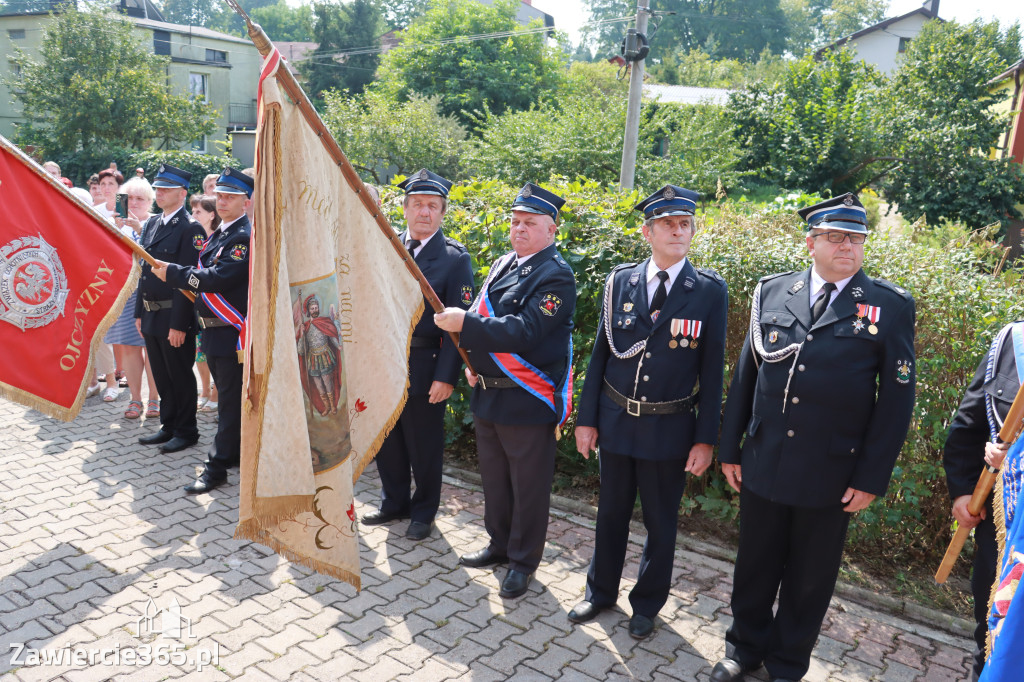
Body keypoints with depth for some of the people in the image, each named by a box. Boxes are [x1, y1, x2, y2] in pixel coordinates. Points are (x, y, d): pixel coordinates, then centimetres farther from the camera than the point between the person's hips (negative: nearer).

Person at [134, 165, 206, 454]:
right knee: (161, 375, 16)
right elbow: (145, 270, 17)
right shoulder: (151, 225, 13)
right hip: (151, 314, 8)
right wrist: (139, 311, 13)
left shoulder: (191, 229, -13)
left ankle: (186, 431, 17)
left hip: (174, 317, -8)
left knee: (180, 376, 4)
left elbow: (189, 280, -17)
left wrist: (179, 324, -20)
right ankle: (169, 426, 29)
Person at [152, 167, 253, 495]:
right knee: (227, 396, 18)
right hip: (214, 330, 10)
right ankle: (235, 452, 31)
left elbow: (218, 278, -23)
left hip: (233, 332, -10)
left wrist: (172, 272, -14)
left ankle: (217, 467, 5)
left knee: (231, 401, -1)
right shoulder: (220, 233, 15)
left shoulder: (245, 236, -16)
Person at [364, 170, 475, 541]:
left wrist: (446, 376, -15)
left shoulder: (455, 257, -7)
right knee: (385, 440, 16)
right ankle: (394, 502, 37)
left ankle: (423, 511, 29)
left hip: (423, 369, -4)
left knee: (424, 447, 9)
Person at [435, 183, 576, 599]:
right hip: (488, 393, 8)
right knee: (494, 479, 21)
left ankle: (523, 561, 24)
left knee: (528, 486, 7)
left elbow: (524, 331, -26)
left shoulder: (555, 276, -15)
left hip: (528, 401, -8)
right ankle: (500, 544, 39)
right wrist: (472, 359, 7)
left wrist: (464, 323, -28)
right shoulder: (502, 264, 11)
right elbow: (480, 315, 21)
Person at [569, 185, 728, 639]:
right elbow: (600, 354, 3)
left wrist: (706, 439, -7)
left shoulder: (710, 290, -7)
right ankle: (601, 591, 39)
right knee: (611, 512, 17)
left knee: (660, 522, 14)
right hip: (616, 420, 2)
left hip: (669, 429, -2)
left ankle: (647, 604, 35)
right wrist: (586, 418, 2)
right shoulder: (620, 281, -1)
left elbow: (712, 369, -5)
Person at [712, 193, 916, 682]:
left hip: (831, 477, -1)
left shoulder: (891, 307, -4)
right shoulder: (771, 292, 2)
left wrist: (871, 478, -7)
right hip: (763, 465, 2)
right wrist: (729, 448, 6)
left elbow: (896, 400, -4)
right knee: (755, 566, 16)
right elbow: (744, 375, 6)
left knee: (809, 578, 14)